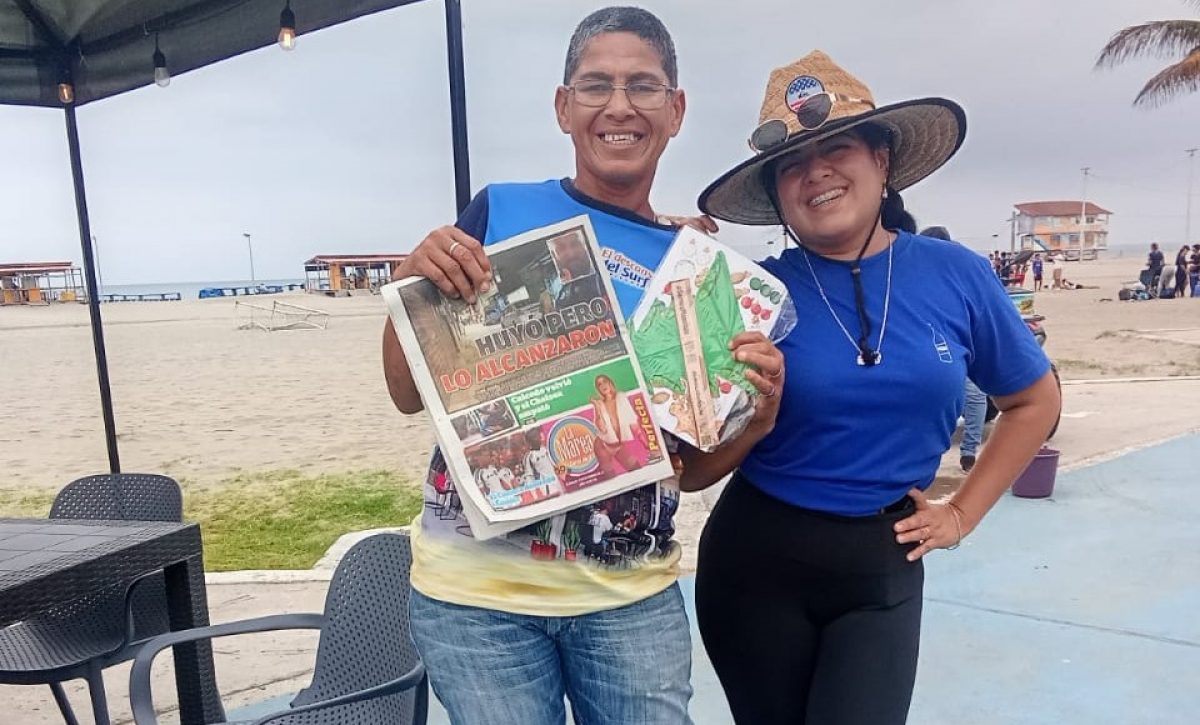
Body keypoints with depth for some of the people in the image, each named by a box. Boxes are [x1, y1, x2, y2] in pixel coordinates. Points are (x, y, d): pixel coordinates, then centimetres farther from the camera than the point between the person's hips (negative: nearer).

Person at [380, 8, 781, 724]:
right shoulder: (501, 211, -5)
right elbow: (411, 394, 0)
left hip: (633, 597, 2)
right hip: (477, 588, -1)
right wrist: (413, 280, -17)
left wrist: (759, 414, -12)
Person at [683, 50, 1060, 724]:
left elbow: (1035, 401, 11)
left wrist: (962, 514, 6)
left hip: (881, 570, 1)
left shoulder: (957, 275, -5)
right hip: (755, 563, 0)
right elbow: (692, 471, -8)